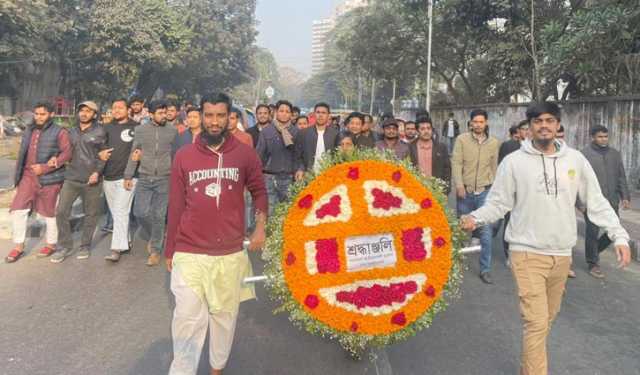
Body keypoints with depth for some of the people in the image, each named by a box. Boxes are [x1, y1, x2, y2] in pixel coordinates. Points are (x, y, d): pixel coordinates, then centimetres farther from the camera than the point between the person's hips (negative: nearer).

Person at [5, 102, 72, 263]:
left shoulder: (59, 132, -6)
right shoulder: (29, 131, 14)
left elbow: (67, 153, -14)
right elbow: (22, 154, 21)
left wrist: (45, 168, -19)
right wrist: (18, 174, 18)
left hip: (49, 179, -5)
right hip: (28, 176, 6)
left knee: (50, 212, 5)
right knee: (18, 209, 0)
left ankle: (51, 244, 22)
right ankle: (18, 246, 12)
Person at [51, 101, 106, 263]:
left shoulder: (100, 132, -1)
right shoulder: (72, 132, 12)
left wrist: (97, 172, -13)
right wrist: (56, 157, 0)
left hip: (91, 180, -3)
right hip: (71, 178, 4)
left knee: (90, 214, 6)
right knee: (61, 212, -2)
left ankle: (85, 246, 22)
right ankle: (65, 246, 13)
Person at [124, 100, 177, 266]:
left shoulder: (172, 131, 2)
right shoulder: (141, 129, 4)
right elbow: (134, 154, 7)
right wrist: (128, 176, 4)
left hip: (164, 179, -1)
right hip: (144, 178, 1)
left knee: (159, 216, 1)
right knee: (140, 212, -6)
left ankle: (155, 250, 15)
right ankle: (151, 237, 24)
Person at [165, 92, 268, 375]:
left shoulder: (245, 154, -2)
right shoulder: (184, 156, 0)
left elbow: (259, 192, 10)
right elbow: (175, 206, 5)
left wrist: (260, 226, -6)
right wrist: (169, 251, 8)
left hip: (230, 253, 1)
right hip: (189, 253, 0)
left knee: (225, 315, 15)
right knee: (188, 318, 0)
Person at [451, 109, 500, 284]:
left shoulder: (494, 143, 5)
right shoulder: (462, 139, -3)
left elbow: (493, 167, 12)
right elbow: (456, 163, -8)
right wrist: (459, 184, -18)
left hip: (484, 192, 1)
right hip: (465, 191, -1)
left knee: (486, 232, -3)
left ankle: (485, 269, 6)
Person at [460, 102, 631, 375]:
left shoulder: (575, 160, 2)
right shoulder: (514, 162, -7)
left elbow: (596, 202, 6)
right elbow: (498, 203, -3)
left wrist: (619, 236, -1)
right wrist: (475, 218, -21)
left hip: (562, 254, 4)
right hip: (528, 253, -4)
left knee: (548, 317, 18)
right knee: (536, 322, -7)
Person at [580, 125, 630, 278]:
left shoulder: (615, 154, 12)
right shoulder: (585, 154, -5)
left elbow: (621, 177, 15)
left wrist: (625, 196, 7)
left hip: (611, 201, 5)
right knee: (593, 232, 2)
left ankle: (594, 251, 31)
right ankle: (593, 264, 16)